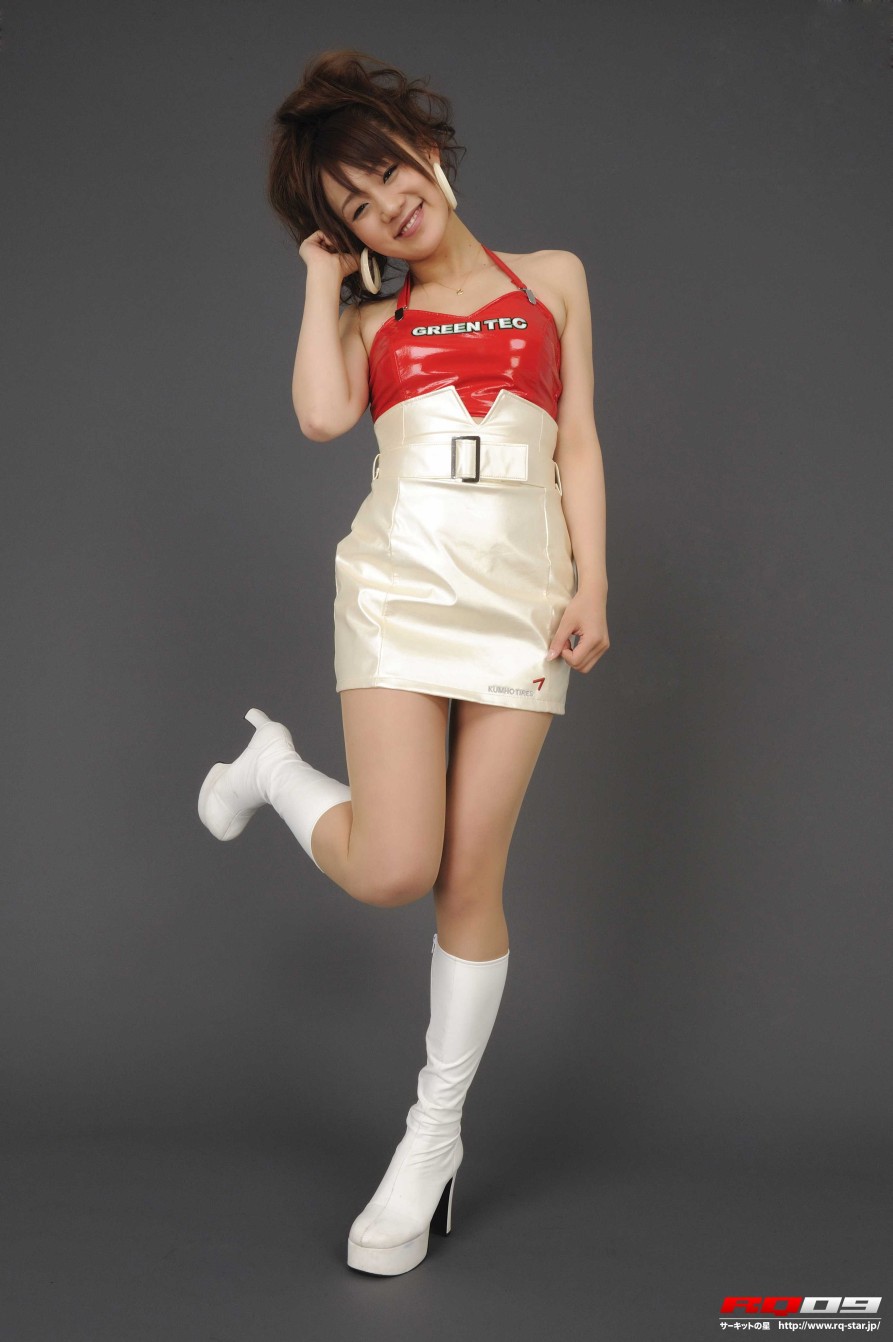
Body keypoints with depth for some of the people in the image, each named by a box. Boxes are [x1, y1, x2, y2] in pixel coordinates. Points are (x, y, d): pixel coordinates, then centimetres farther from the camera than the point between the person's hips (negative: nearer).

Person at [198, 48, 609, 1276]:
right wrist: (324, 279, 9)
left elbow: (578, 441, 11)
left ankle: (436, 1133, 17)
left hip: (523, 596, 0)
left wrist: (592, 583, -1)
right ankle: (276, 769, 22)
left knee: (472, 880, 0)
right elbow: (321, 415, -5)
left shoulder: (551, 280, 16)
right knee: (393, 870, -12)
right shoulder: (372, 321, 16)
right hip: (403, 587, 0)